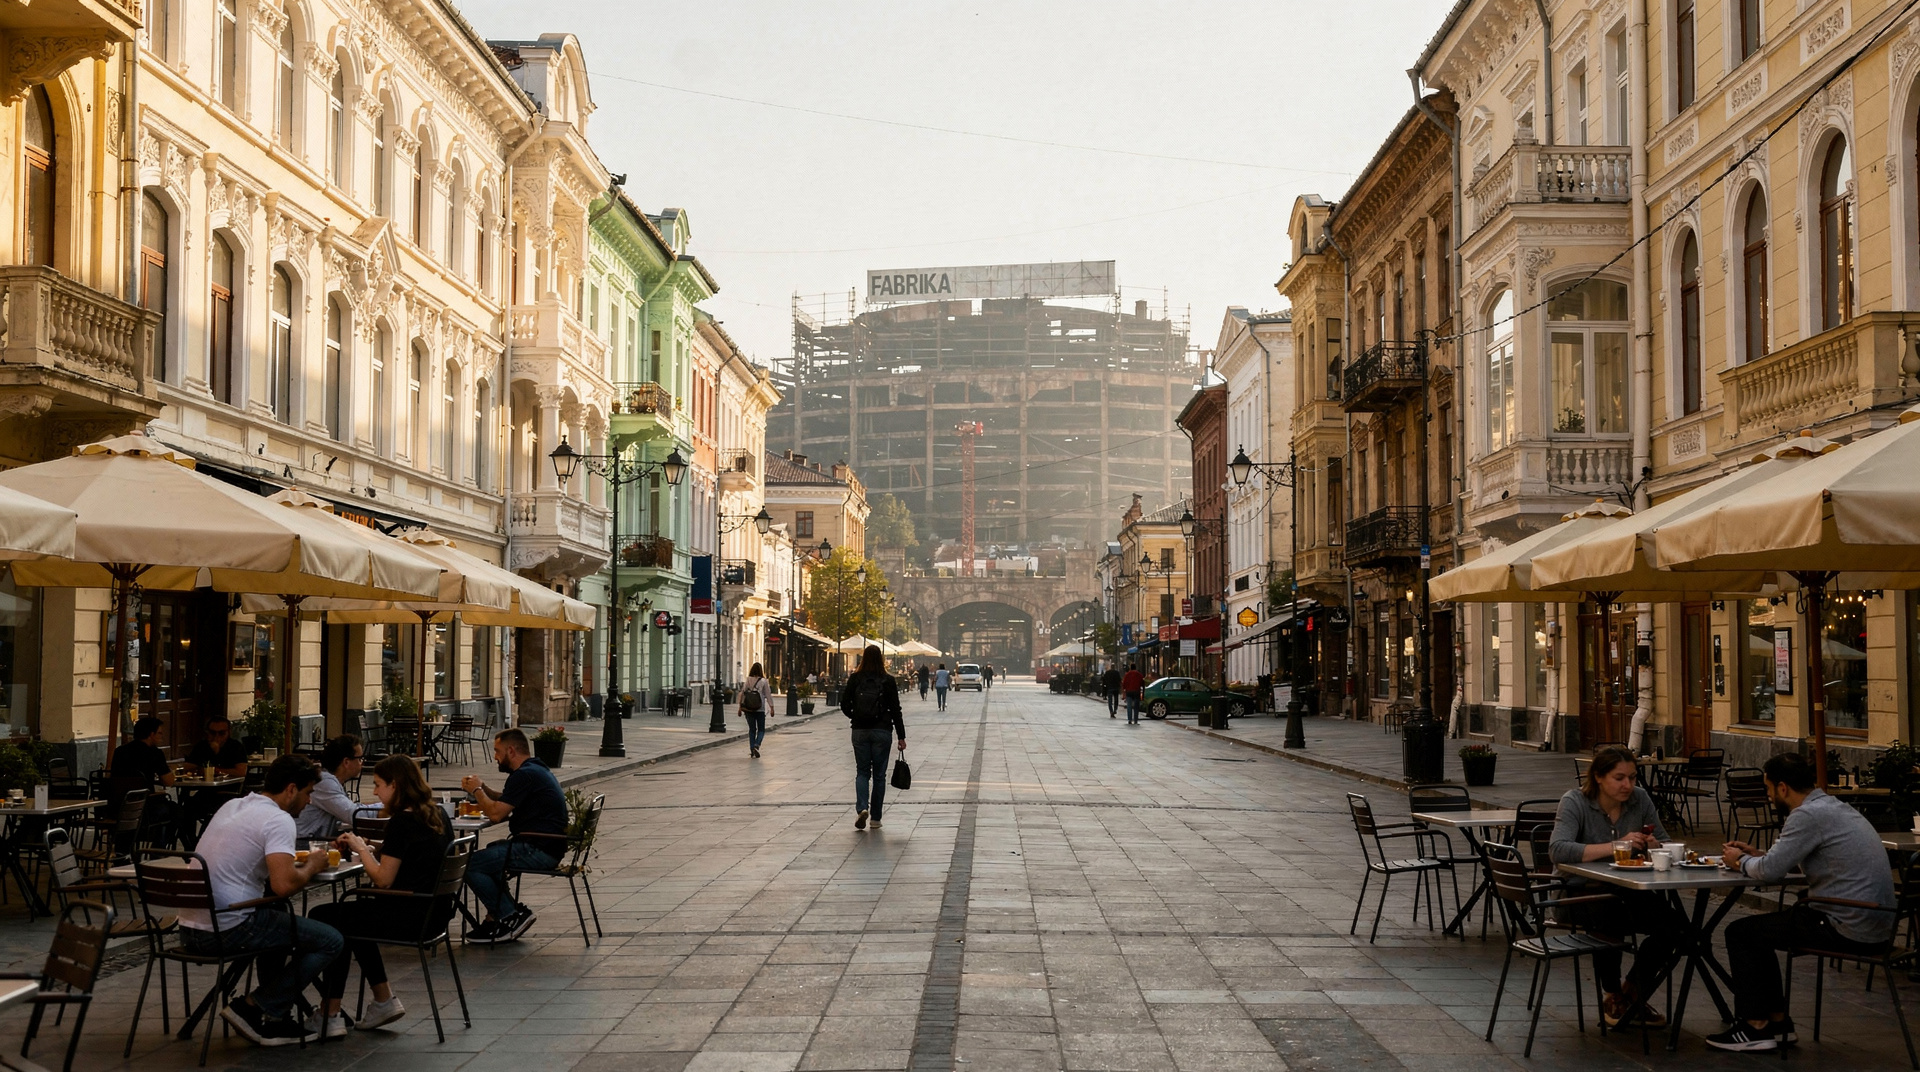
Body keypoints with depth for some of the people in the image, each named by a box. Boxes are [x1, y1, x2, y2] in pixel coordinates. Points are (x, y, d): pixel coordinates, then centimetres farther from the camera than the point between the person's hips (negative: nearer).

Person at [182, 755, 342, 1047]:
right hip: (227, 930, -9)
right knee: (331, 941, -1)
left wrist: (295, 865, 21)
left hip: (189, 930, 9)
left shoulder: (231, 806, 15)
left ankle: (274, 1021, 29)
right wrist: (310, 867, -1)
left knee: (277, 915, 36)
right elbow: (284, 885, -24)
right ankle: (252, 1008, -1)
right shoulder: (278, 820, -12)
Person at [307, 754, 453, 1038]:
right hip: (435, 914, 10)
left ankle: (329, 1016, 9)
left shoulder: (402, 821, -18)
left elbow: (383, 880, -16)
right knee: (352, 914, 30)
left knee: (323, 918, 6)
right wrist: (372, 849, 11)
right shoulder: (437, 816, 9)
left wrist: (361, 849, -1)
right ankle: (384, 1001, 27)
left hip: (411, 916, -9)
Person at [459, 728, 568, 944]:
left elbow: (496, 814, -16)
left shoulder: (524, 775, -15)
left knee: (470, 865, -11)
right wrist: (482, 788, 12)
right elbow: (503, 803, 27)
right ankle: (495, 918, 19)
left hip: (538, 850, -11)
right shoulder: (538, 770, 18)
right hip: (546, 846, 11)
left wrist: (477, 790, 0)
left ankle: (512, 916, -4)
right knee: (488, 852, 29)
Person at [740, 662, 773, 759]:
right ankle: (756, 745, -14)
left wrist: (740, 707, 8)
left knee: (752, 729, 12)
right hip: (760, 710, -2)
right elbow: (768, 695, -4)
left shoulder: (747, 681, 0)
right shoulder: (763, 681, -5)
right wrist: (771, 707, 1)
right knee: (761, 730, 9)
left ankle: (752, 750, 9)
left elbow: (742, 694, 1)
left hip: (748, 710, 2)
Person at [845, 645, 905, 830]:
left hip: (860, 731, 1)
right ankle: (875, 817, 13)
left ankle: (862, 808, -14)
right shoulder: (888, 681, -5)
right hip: (882, 731, -1)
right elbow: (895, 710, -4)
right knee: (879, 774, 9)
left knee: (862, 772, 10)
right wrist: (901, 736, 1)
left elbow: (845, 705, 0)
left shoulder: (855, 679, -3)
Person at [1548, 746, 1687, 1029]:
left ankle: (1632, 994, 7)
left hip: (1629, 892, 5)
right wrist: (1615, 846, -36)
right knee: (1609, 915, -37)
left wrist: (1654, 845, -17)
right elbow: (1559, 849, -29)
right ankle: (1613, 995, -10)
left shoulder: (1640, 799, 1)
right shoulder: (1575, 801, -13)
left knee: (1675, 925, -18)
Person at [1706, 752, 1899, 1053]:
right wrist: (1757, 854, 22)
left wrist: (1740, 862, 2)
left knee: (1740, 933, 1)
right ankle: (1777, 1022, 25)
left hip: (1849, 930, -10)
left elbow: (1769, 871, -18)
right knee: (1759, 931, 22)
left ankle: (1755, 1027, 8)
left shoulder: (1809, 815, -18)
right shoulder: (1835, 806, 13)